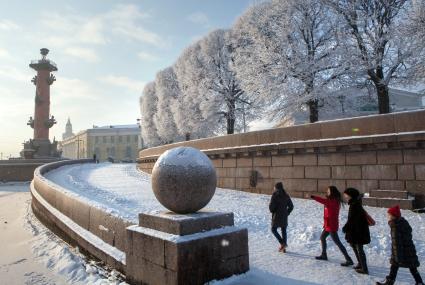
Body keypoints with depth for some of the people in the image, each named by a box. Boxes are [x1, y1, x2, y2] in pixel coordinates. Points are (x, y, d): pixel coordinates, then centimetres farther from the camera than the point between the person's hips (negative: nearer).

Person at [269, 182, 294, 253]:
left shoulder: (275, 195, -13)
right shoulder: (286, 195, 4)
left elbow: (271, 206, -16)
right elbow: (291, 206, 7)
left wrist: (272, 211, 4)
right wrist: (286, 213, 13)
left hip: (276, 216, -5)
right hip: (284, 217, 5)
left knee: (273, 229, 10)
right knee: (284, 231, 13)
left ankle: (282, 243, -4)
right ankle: (283, 248, 16)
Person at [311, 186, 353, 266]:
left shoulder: (333, 201, -21)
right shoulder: (332, 201, 9)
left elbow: (324, 201, -34)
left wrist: (312, 196, -33)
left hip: (332, 226, -10)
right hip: (328, 225, 10)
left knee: (337, 242, -6)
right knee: (322, 237, 21)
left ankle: (349, 260, -1)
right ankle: (324, 255, 34)